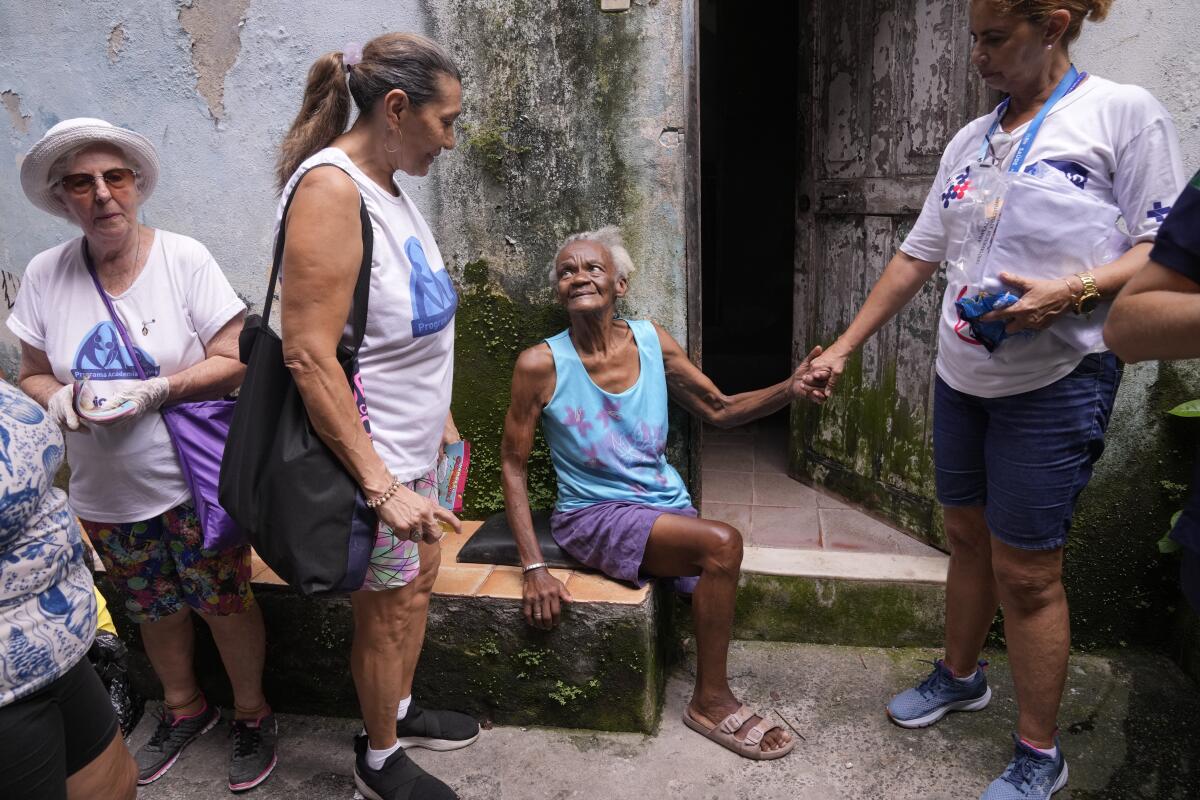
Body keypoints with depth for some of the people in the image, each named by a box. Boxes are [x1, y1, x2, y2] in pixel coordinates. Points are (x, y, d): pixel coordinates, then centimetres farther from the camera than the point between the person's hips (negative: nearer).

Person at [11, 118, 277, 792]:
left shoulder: (184, 258, -11)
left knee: (226, 603, 7)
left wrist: (156, 391, -25)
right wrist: (58, 398, -15)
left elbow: (236, 363, -13)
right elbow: (33, 376, 8)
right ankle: (184, 707, 46)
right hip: (105, 491, 4)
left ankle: (252, 712, 32)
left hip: (195, 483, -3)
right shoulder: (45, 275, -1)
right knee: (154, 609, 21)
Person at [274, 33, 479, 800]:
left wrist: (443, 420, 19)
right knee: (387, 612, 9)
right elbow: (309, 354, -26)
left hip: (415, 443, 9)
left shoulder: (389, 185, 7)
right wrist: (380, 483, -25)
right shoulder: (330, 186, -21)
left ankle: (402, 711, 45)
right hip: (375, 454, -9)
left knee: (418, 585, 22)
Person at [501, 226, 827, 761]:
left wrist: (790, 388, -13)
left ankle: (711, 697, 12)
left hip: (665, 505, 5)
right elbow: (512, 465, -7)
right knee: (721, 543, -25)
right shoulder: (541, 364, -12)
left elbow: (719, 410, 5)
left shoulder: (652, 341, 0)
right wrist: (533, 567, -15)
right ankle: (711, 701, -5)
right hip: (594, 515, -5)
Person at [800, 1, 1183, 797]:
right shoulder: (970, 139, 12)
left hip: (1055, 380, -6)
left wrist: (1071, 292, -26)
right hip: (961, 375, 6)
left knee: (1026, 568, 0)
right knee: (967, 537, 17)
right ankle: (960, 676, 39)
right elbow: (918, 255, 13)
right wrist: (843, 347, 10)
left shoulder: (1124, 112, -5)